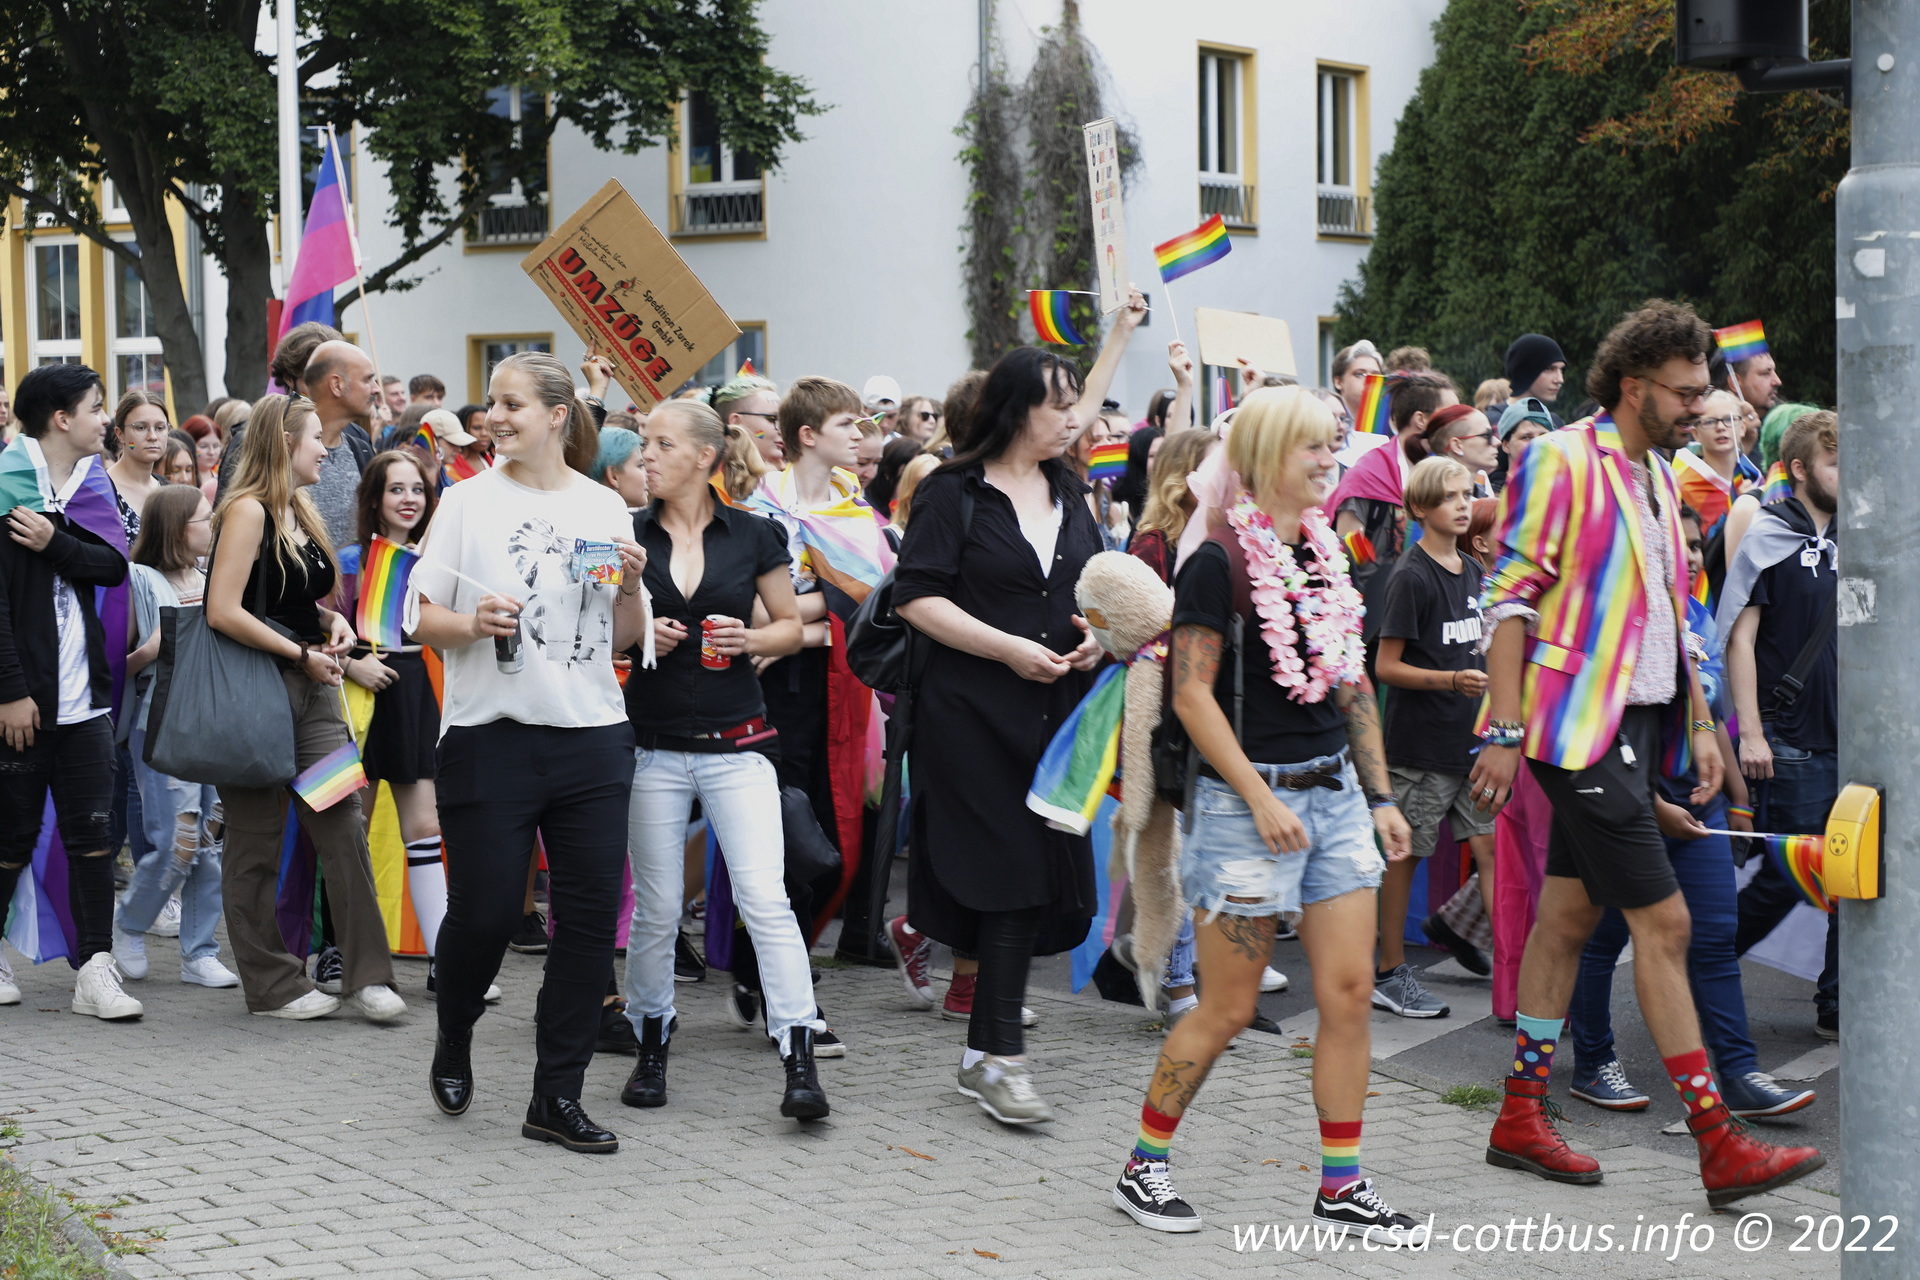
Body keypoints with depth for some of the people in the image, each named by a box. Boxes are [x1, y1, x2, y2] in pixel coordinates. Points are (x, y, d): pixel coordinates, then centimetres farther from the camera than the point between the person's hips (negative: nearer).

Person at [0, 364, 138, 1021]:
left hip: (84, 694, 5)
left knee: (91, 830, 0)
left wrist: (54, 543, -18)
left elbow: (114, 565, -2)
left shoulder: (91, 485, 12)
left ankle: (95, 969, 0)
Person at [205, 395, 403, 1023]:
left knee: (345, 828, 0)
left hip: (313, 689, 8)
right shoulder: (248, 511, -11)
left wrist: (331, 620, 9)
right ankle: (272, 984, 11)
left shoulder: (302, 512, 15)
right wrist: (302, 653, -14)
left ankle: (367, 976, 3)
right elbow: (223, 612, -20)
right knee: (257, 843, 3)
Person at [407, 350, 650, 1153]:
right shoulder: (469, 501, 2)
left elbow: (623, 639, 13)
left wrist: (632, 585, -6)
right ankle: (453, 1040, 29)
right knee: (483, 912, -2)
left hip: (591, 738, 3)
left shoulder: (605, 507, 9)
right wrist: (471, 623, -17)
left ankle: (556, 1097, 10)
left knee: (590, 918, 1)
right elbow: (419, 619, 2)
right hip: (491, 734, -2)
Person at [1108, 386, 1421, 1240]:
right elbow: (1193, 696, -14)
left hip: (1334, 793, 7)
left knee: (1349, 992, 3)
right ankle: (1141, 1168, 14)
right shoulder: (1219, 562, -11)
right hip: (1247, 798, -7)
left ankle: (1341, 1185, 11)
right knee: (1227, 1009, -1)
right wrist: (1261, 800, -18)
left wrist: (1380, 795, 12)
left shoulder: (1327, 556, 11)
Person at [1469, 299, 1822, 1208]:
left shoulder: (1659, 479, 17)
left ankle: (1521, 1116, 20)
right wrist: (1503, 729, -18)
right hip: (1580, 725, -8)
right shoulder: (1560, 461, -9)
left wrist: (1699, 725, 17)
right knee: (1663, 922, -9)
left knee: (1570, 916, 12)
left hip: (1635, 722, 8)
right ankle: (1719, 1146, -7)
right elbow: (1510, 597, -13)